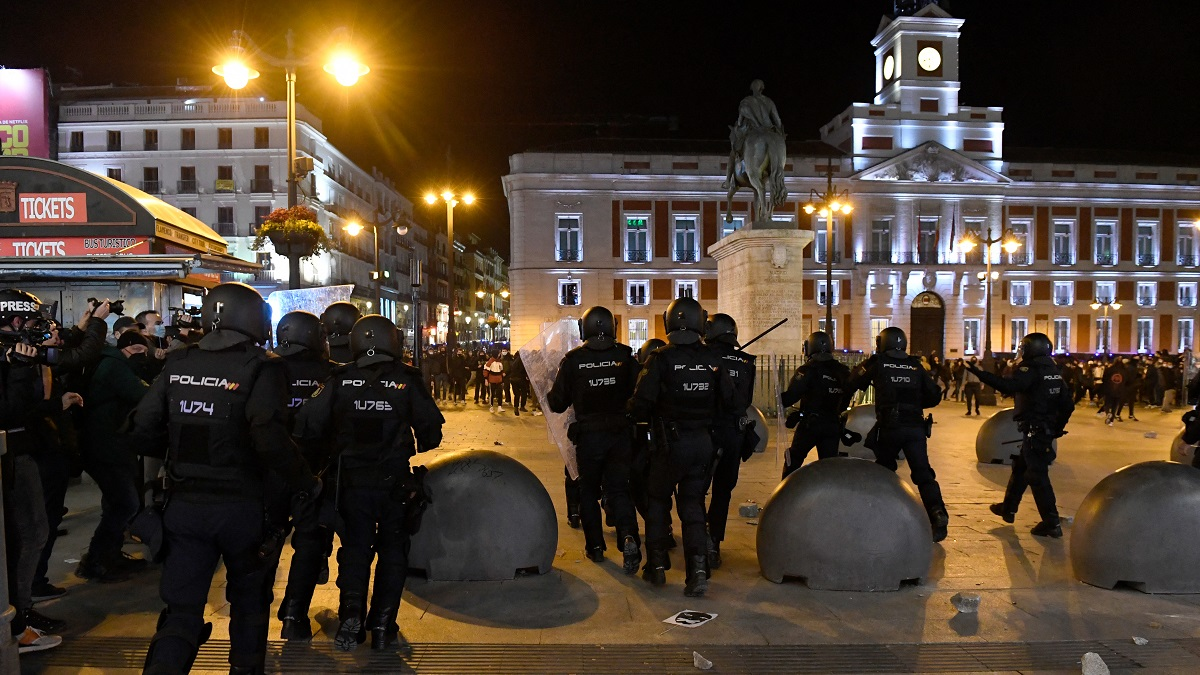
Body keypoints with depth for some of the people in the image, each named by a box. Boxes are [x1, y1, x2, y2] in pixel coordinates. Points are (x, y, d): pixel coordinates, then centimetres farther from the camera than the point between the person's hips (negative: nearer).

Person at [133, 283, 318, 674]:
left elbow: (143, 425, 5)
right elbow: (270, 438, -24)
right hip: (240, 506, -3)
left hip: (184, 504, 3)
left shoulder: (178, 363, 2)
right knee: (249, 598, 20)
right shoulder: (260, 367, -13)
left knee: (182, 608, 9)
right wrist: (304, 483, -12)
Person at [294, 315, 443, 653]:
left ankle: (351, 620, 6)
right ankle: (382, 627, 12)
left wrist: (335, 443, 14)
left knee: (355, 549, 15)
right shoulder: (408, 380, -8)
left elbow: (308, 424, -5)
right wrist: (420, 447, 17)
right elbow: (431, 429, -5)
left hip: (353, 482, 1)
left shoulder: (341, 380, -4)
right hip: (396, 482, -1)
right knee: (392, 551, 12)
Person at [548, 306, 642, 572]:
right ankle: (629, 536, -15)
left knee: (589, 490, 16)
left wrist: (549, 395, 18)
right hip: (621, 433, 1)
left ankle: (595, 545, 20)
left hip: (588, 434, -1)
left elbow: (557, 403, -3)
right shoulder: (625, 356, -5)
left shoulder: (573, 359, -9)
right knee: (618, 489, 7)